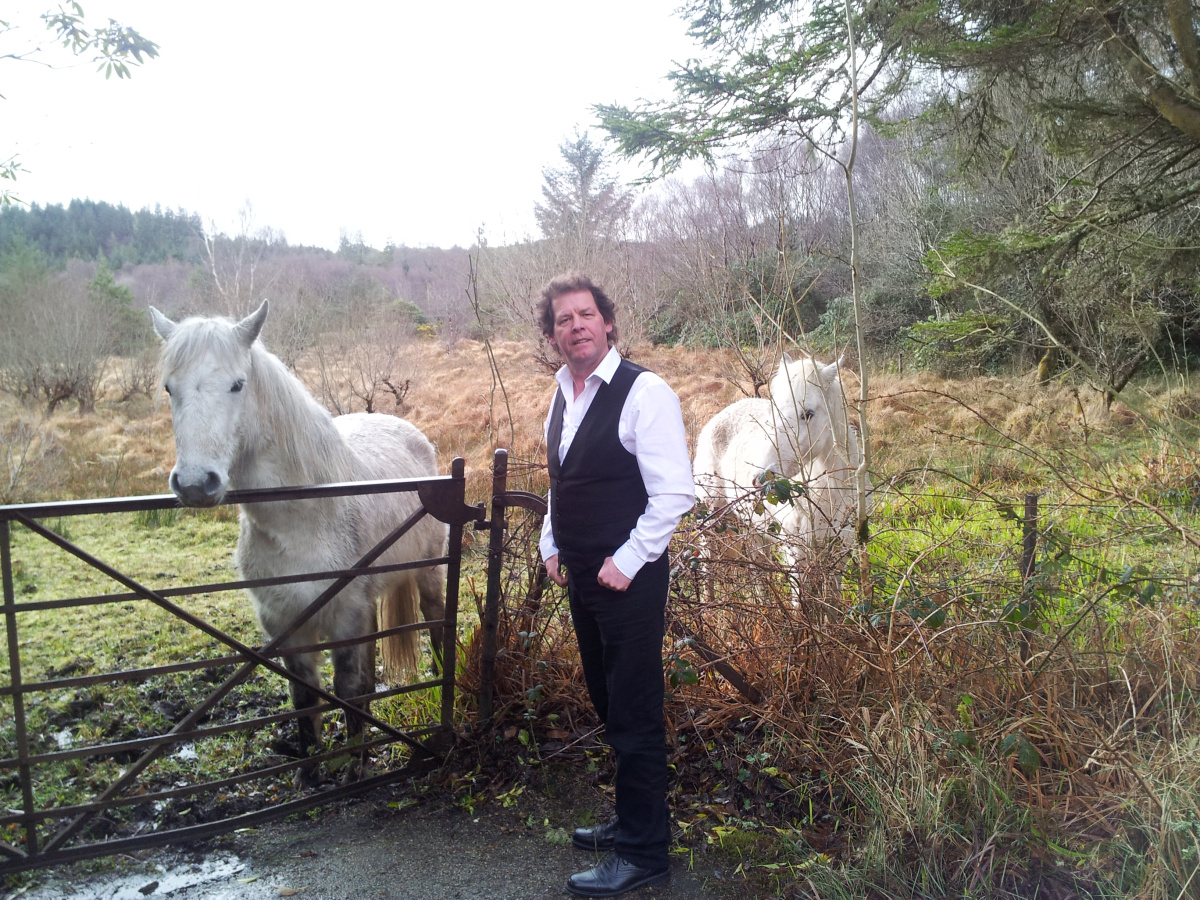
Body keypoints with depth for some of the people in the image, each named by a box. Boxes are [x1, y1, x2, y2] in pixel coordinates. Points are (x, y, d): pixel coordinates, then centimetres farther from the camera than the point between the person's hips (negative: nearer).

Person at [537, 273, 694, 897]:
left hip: (627, 580, -8)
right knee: (608, 705, 19)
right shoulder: (562, 396, 10)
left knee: (634, 713, 1)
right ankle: (631, 821, 36)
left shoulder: (643, 393, -15)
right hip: (581, 576, 8)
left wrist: (626, 562, -18)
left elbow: (675, 493, -19)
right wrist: (552, 547, 15)